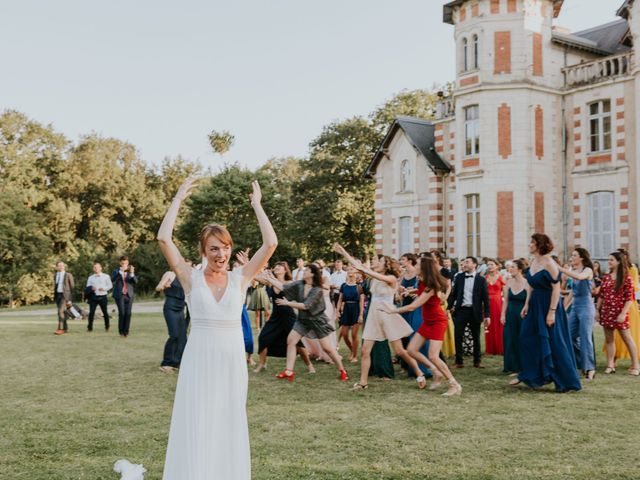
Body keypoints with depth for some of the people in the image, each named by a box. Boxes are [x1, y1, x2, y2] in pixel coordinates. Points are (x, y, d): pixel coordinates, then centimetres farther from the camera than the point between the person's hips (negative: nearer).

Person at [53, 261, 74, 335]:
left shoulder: (68, 275, -6)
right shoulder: (55, 276, 12)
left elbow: (72, 287, -5)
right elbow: (55, 286, 19)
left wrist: (71, 299, -9)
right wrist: (54, 296, 16)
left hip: (65, 295, -6)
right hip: (57, 295, 6)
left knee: (61, 311, -19)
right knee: (62, 312, 8)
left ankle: (60, 329, -22)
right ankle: (65, 328, 15)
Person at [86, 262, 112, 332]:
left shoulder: (106, 276, 8)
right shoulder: (90, 278, 15)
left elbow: (110, 285, 6)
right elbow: (88, 286, 10)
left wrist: (104, 288, -13)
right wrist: (91, 288, -13)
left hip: (103, 297, -1)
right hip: (94, 296, 1)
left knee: (105, 312, 4)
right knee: (91, 312, -6)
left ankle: (107, 327, 17)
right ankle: (90, 327, -1)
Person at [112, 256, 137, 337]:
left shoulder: (131, 271, 11)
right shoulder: (116, 271, 6)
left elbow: (135, 281, -4)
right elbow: (113, 279, -14)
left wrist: (132, 273, -23)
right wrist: (121, 271, -25)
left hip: (129, 295, 2)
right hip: (120, 295, -2)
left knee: (128, 313, -5)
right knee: (122, 313, -11)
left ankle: (126, 331, 4)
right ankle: (121, 331, 2)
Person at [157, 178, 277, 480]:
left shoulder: (240, 278, 3)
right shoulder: (191, 277, -1)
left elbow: (270, 243, -6)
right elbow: (164, 239, -11)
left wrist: (257, 205, 1)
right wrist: (178, 200, -4)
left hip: (232, 361, 2)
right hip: (199, 360, -2)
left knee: (228, 426, 12)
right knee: (196, 428, 2)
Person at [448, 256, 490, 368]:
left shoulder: (481, 279, 0)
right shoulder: (459, 277, 6)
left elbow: (485, 298, 0)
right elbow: (453, 293, 8)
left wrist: (487, 315, -4)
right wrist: (449, 307, -1)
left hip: (475, 312, -1)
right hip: (461, 310, 1)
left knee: (476, 337, 8)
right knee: (458, 336, -1)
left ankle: (477, 361, 20)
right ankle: (459, 361, 7)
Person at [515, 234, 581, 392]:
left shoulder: (549, 263, -16)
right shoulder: (533, 262, 8)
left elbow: (556, 288, -19)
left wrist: (552, 312, -22)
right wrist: (527, 304, 9)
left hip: (549, 305, -8)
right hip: (535, 305, 8)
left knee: (554, 343, -2)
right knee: (527, 339, 11)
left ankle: (566, 383, 9)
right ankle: (527, 375, 24)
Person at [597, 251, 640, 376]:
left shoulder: (626, 278, -8)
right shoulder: (606, 277, 9)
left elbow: (630, 298, -11)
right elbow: (601, 295, 12)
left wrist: (623, 313, -18)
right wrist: (597, 310, 7)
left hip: (619, 313, -6)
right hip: (606, 312, 6)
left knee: (627, 338, 2)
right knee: (609, 339, 8)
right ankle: (610, 365, 14)